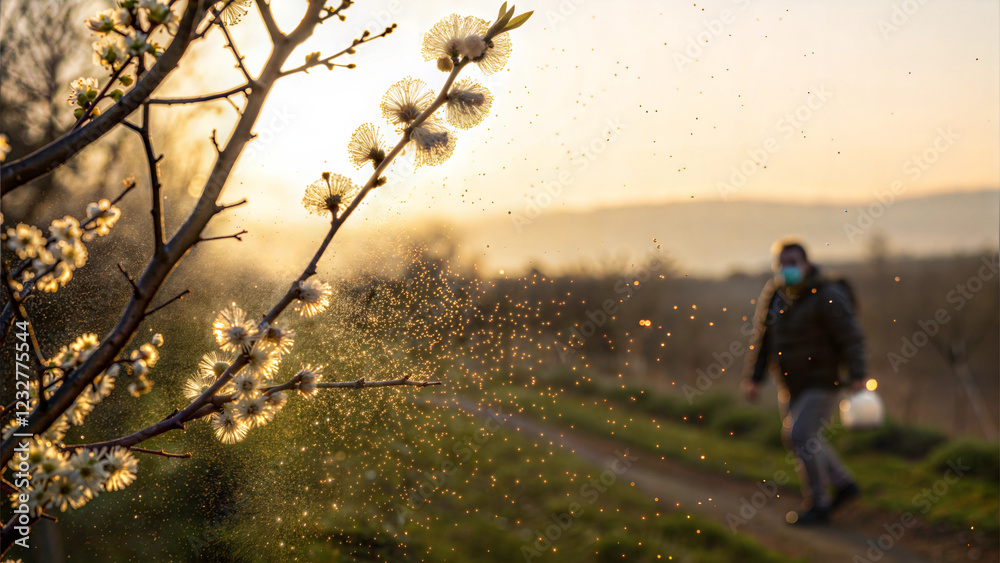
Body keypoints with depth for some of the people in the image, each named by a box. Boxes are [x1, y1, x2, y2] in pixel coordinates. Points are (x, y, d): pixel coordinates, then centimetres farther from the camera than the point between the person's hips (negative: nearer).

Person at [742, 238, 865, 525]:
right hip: (793, 384, 8)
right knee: (796, 438, 18)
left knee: (802, 436, -17)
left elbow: (850, 336, -21)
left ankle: (817, 505, -5)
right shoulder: (773, 296, 2)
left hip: (824, 381, -8)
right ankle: (843, 484, 35)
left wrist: (857, 375, -28)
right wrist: (753, 378, 1)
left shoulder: (826, 296, -18)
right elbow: (761, 338, 6)